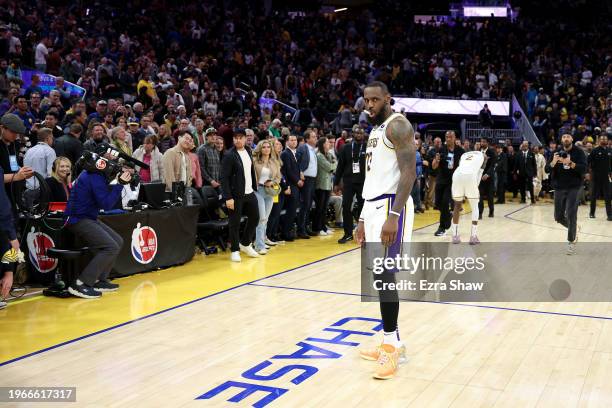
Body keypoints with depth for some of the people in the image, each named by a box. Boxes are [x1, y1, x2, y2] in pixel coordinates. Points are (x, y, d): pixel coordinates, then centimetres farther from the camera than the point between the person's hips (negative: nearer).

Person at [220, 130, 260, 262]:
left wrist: (255, 187, 10)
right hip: (236, 195, -7)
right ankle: (235, 251, 14)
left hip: (250, 193, 7)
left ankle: (245, 244, 31)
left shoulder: (248, 152, 9)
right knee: (235, 223, 1)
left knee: (255, 218, 13)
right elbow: (224, 178, -15)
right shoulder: (229, 155, -12)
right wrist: (228, 198, -19)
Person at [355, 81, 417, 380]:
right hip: (373, 205, 10)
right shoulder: (375, 131, 21)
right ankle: (392, 342, 20)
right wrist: (364, 218, 21)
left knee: (384, 274, -11)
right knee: (380, 275, 11)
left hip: (390, 206, -10)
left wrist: (394, 215, -27)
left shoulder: (397, 125, -8)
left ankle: (392, 346, -1)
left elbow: (409, 172, -18)